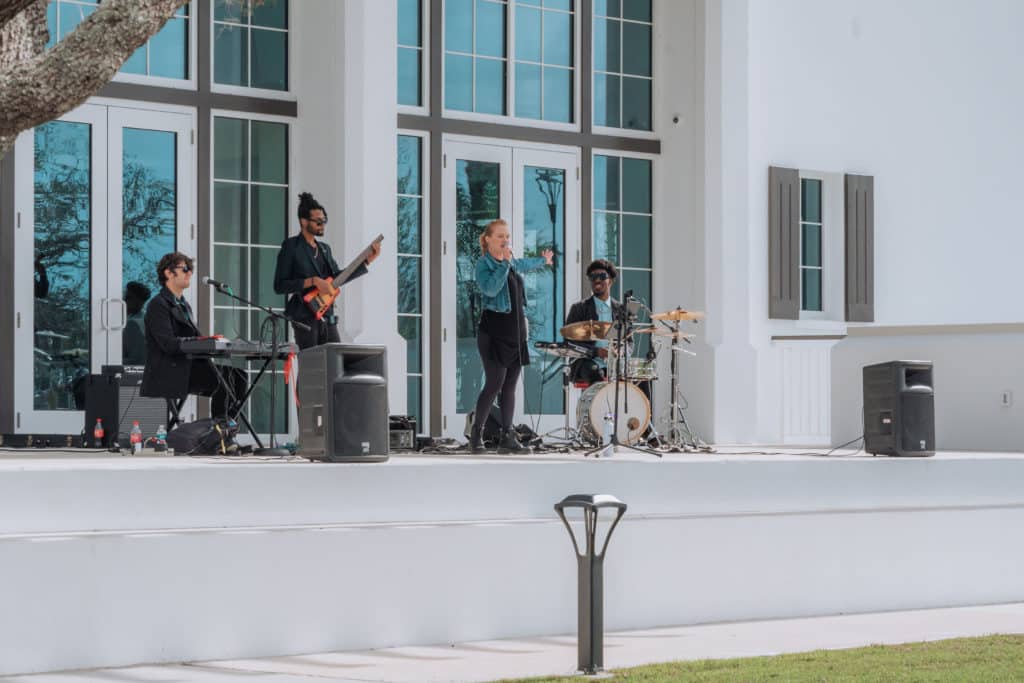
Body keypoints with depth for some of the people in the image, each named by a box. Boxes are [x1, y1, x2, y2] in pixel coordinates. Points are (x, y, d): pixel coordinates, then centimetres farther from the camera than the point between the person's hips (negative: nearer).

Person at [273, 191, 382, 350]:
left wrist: (367, 261, 11)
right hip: (305, 317, -7)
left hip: (327, 317, 7)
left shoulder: (324, 249, 16)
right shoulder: (291, 247, -5)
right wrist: (313, 281, -18)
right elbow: (279, 286, -10)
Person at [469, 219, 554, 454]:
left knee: (510, 385, 5)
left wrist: (543, 260, 55)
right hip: (494, 331, -7)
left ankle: (508, 438, 6)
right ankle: (475, 435, -1)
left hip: (515, 331, 7)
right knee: (495, 383, -12)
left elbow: (524, 264, 39)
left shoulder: (511, 263, 15)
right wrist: (504, 263, -25)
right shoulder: (484, 264, -8)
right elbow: (490, 288, -26)